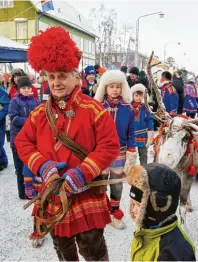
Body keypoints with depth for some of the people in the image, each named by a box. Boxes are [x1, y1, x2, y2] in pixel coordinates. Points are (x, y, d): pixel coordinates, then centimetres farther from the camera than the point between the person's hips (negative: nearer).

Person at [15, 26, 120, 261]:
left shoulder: (93, 109, -13)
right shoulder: (39, 113, 1)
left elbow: (110, 146, -15)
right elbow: (22, 143, 4)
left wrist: (83, 172, -24)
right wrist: (42, 166, -14)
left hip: (86, 194, -4)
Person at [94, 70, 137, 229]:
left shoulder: (127, 108, -5)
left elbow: (131, 134, -1)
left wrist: (131, 157, -2)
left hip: (120, 154, 1)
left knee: (117, 185, 15)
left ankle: (115, 213, 35)